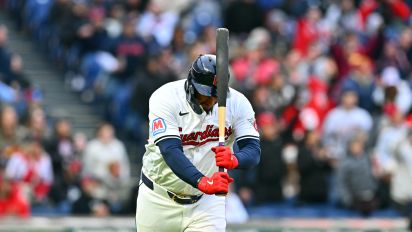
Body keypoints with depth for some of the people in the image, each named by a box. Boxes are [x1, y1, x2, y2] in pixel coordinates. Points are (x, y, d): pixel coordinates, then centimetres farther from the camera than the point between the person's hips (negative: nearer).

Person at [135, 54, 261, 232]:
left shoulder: (237, 103, -12)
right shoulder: (165, 98, -21)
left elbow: (254, 152, -18)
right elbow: (170, 151, -32)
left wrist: (235, 159, -43)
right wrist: (201, 181, -49)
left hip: (207, 201, 1)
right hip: (160, 198, -1)